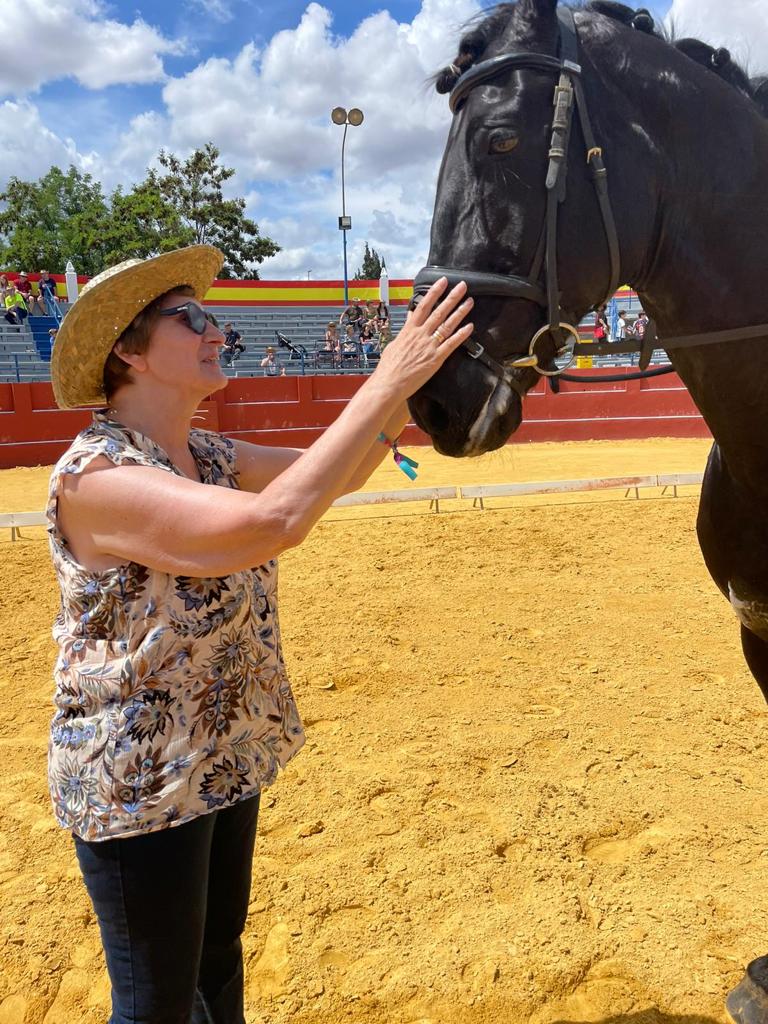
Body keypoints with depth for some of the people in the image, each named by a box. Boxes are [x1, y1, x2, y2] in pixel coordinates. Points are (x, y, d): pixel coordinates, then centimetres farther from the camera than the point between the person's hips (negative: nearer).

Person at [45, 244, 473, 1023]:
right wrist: (390, 379, -35)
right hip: (137, 784, -7)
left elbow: (340, 474, 3)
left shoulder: (207, 455, 1)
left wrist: (408, 376, -10)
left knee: (218, 955, 27)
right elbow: (271, 523, -40)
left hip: (224, 761, 8)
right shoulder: (94, 476, -26)